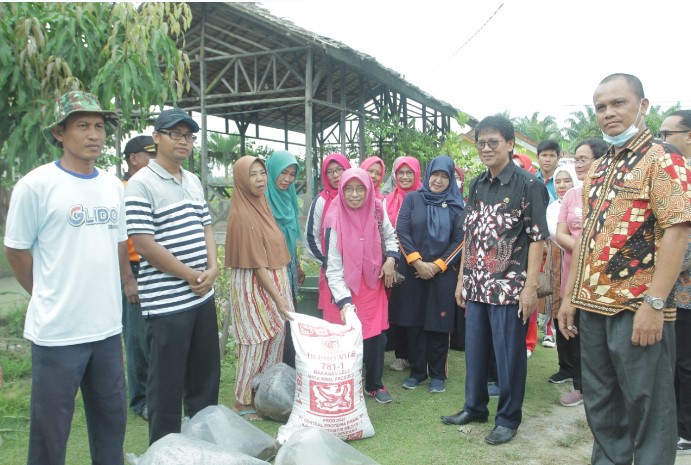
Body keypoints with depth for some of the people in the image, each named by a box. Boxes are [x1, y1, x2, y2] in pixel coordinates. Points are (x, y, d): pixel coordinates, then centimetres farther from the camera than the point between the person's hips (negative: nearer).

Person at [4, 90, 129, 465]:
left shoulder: (113, 186, 7)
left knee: (111, 420, 18)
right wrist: (50, 296, 5)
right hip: (57, 331, -5)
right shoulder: (36, 185, -11)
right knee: (51, 430, 9)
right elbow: (15, 251, -3)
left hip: (107, 326, 6)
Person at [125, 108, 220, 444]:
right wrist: (191, 275, -12)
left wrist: (212, 269, -1)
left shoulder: (193, 181, 12)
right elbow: (143, 244, -16)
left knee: (206, 378, 17)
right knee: (167, 385, 4)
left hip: (203, 297, 8)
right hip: (166, 302, -7)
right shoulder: (141, 184, -11)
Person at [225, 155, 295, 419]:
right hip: (253, 285, -8)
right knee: (255, 343, -1)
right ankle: (243, 402, 15)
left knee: (276, 338, 12)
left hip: (276, 279, 8)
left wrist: (281, 291, 14)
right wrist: (277, 297, -18)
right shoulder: (242, 214, -17)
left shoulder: (263, 204, 8)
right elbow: (256, 262, -19)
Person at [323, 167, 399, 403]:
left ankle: (374, 384, 27)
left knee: (377, 336, 8)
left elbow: (390, 236, 13)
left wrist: (391, 259, -4)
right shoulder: (335, 222, -20)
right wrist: (344, 301, -31)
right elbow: (333, 268, -21)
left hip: (374, 285, 4)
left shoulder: (376, 210, -7)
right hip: (349, 288, -4)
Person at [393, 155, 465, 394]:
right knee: (414, 322, 5)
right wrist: (417, 262, -11)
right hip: (413, 271, 1)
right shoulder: (412, 199, 3)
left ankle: (437, 374, 16)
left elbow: (459, 240, 0)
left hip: (443, 273, 0)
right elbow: (401, 232, -3)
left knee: (438, 323, 3)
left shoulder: (456, 205, 4)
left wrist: (437, 266, -8)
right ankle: (417, 370, 19)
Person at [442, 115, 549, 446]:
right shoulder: (477, 186, 11)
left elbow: (537, 238, -10)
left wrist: (531, 286, -15)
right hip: (476, 286, 6)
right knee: (474, 351, 15)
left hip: (510, 288, -6)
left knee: (509, 355, 5)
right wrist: (462, 279, 13)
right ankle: (474, 407, 33)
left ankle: (508, 418, 22)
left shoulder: (528, 185, -8)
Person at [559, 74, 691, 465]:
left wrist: (654, 303, -22)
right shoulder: (598, 170, 15)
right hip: (594, 306, 7)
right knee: (600, 401, 16)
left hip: (638, 308, -7)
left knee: (646, 406, 5)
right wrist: (570, 297, 13)